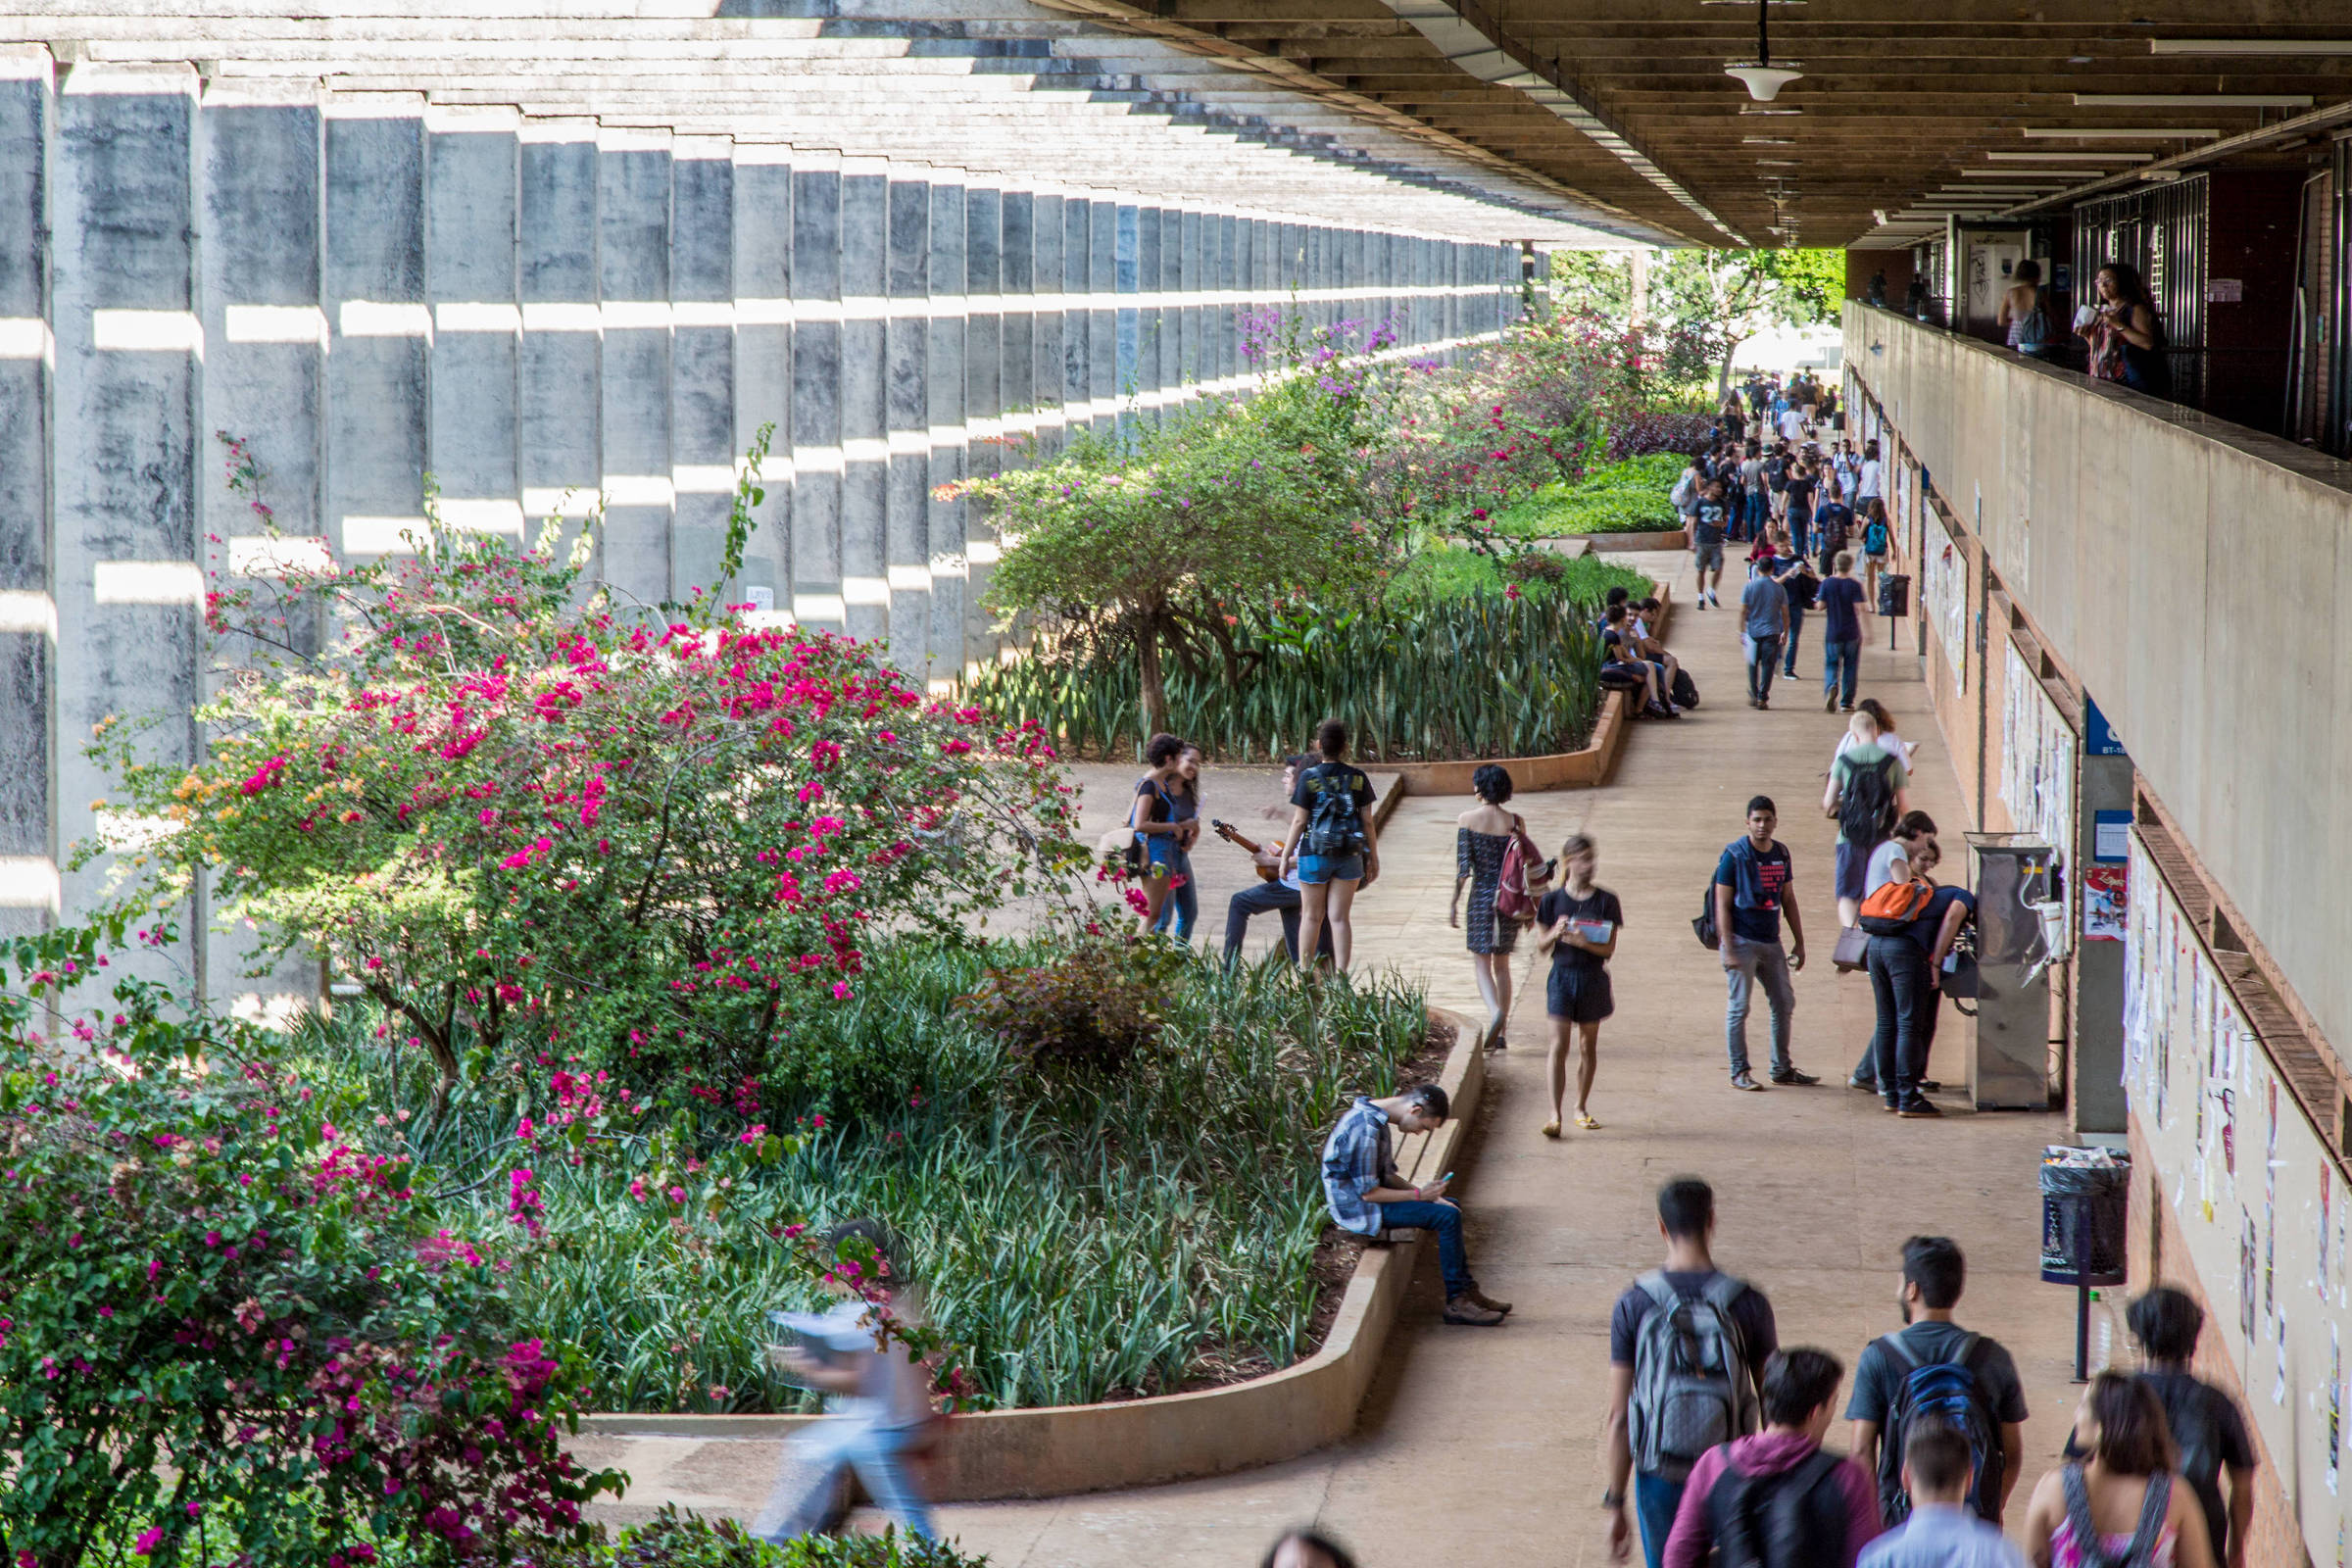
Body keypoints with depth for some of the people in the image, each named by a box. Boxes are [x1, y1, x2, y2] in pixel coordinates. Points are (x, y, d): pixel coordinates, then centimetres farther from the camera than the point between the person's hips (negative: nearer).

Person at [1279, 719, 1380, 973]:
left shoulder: (1309, 777, -7)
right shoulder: (1358, 778, -1)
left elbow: (1299, 821, -6)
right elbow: (1368, 822, 2)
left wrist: (1286, 856, 3)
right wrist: (1373, 857, 12)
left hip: (1314, 855, -1)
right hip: (1349, 856, 1)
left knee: (1312, 916, 10)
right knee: (1340, 917, 3)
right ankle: (1341, 975, -2)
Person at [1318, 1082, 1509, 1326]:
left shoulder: (1376, 1120, 9)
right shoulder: (1366, 1128, -24)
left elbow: (1387, 1176, 15)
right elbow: (1368, 1192, -24)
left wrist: (1427, 1194, 2)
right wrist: (1418, 1194, -15)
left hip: (1367, 1198, 11)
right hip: (1357, 1208, -11)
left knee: (1451, 1206, 14)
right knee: (1447, 1216, -17)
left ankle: (1467, 1290, 16)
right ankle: (1456, 1302, -10)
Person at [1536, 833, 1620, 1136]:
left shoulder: (1606, 901, -2)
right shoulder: (1553, 900, -1)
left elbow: (1609, 949, -4)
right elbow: (1543, 945, 3)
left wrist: (1584, 943, -21)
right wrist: (1556, 933, -18)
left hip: (1593, 979, 1)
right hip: (1562, 976, -1)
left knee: (1588, 1047, 11)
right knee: (1559, 1046, -9)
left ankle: (1581, 1108, 27)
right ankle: (1555, 1113, -11)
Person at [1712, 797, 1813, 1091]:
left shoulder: (1781, 854, 8)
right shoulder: (1734, 855, -8)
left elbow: (1788, 900, 17)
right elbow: (1722, 905, -10)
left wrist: (1799, 943, 13)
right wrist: (1728, 950, -16)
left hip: (1771, 942, 6)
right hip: (1742, 942, -6)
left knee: (1785, 1003, 10)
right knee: (1739, 1007, -2)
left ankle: (1782, 1068, 21)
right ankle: (1739, 1072, 5)